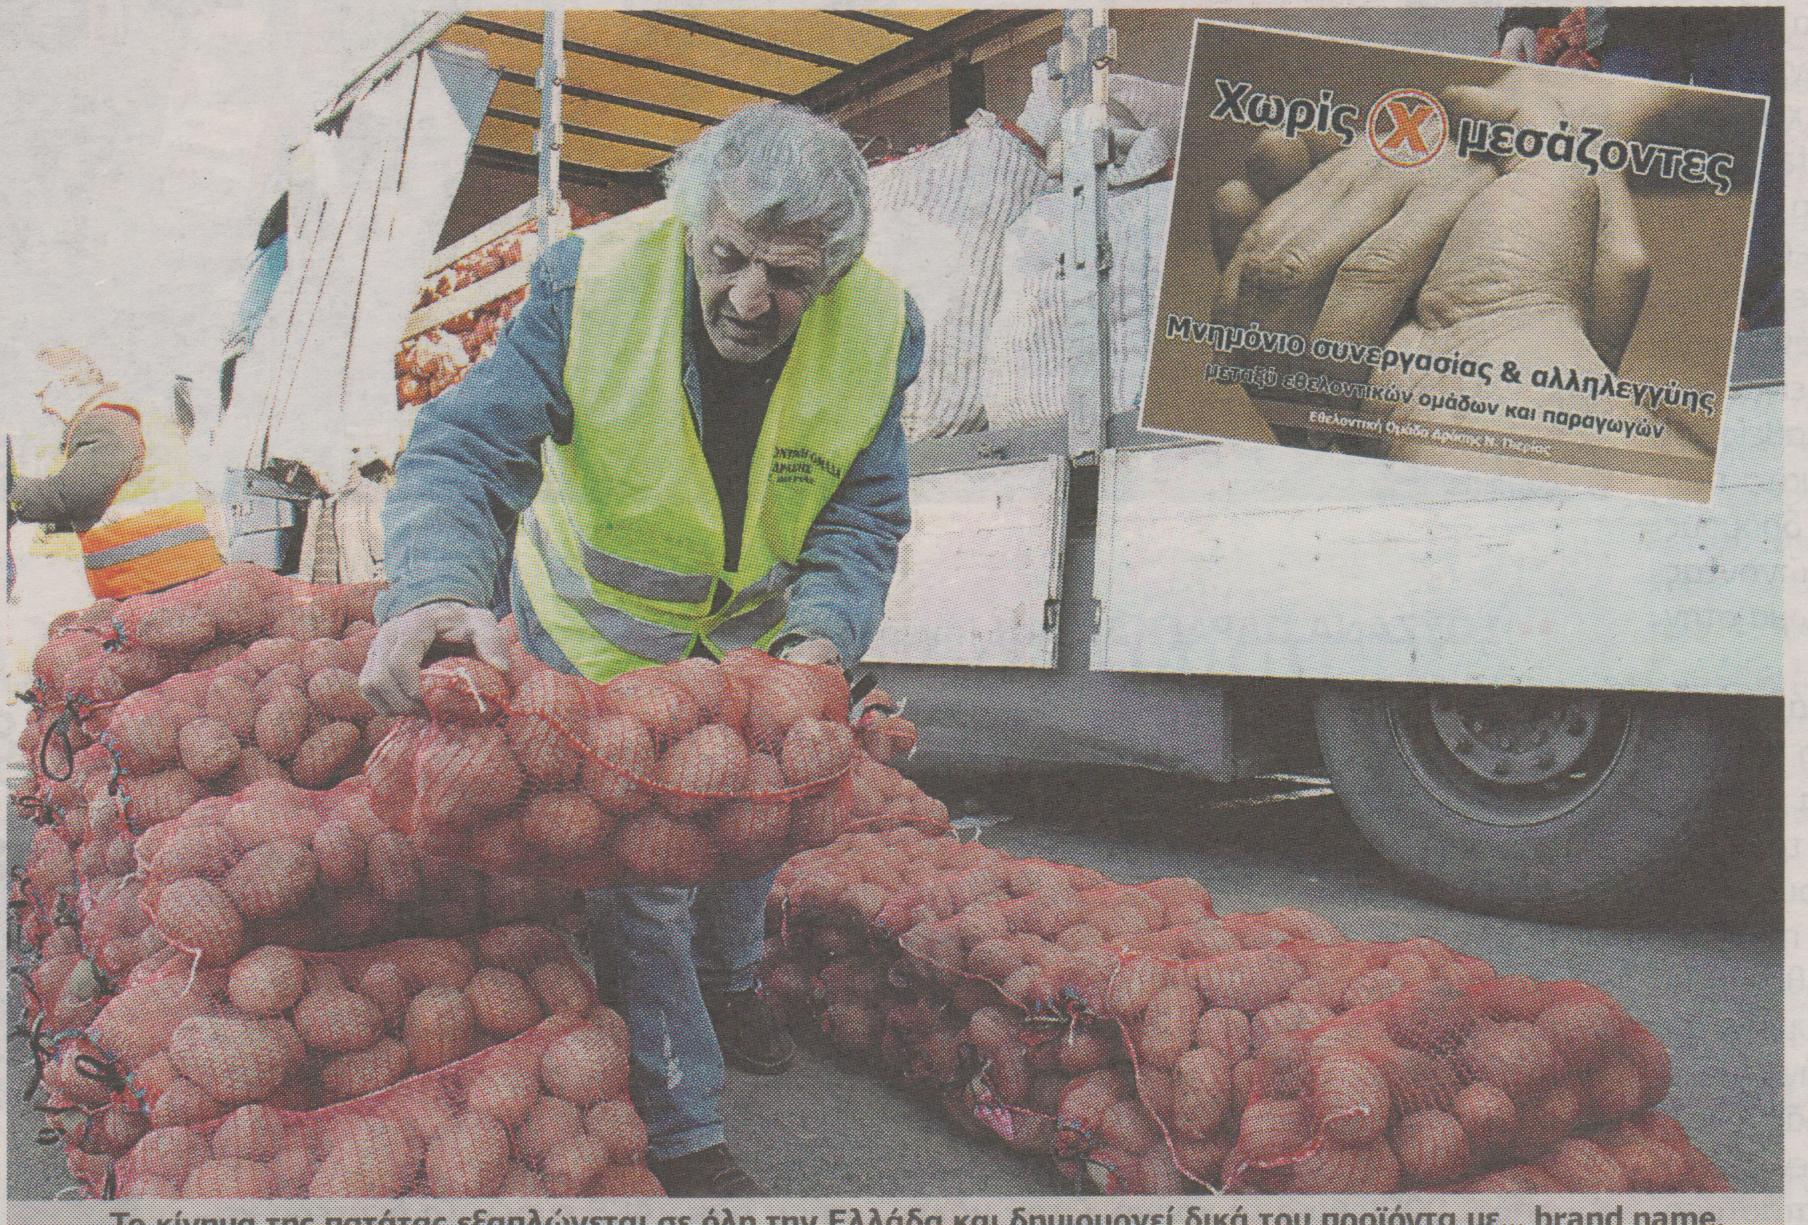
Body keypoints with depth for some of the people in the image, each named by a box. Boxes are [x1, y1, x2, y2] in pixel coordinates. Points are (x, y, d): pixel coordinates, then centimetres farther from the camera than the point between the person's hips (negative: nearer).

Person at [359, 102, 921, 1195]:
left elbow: (862, 519, -17)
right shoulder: (592, 283, -30)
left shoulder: (881, 328, -22)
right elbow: (465, 451, -32)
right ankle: (683, 1133, 17)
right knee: (642, 870, -2)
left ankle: (729, 975, 58)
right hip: (603, 626, -3)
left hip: (757, 629, 4)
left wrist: (822, 636, -36)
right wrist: (436, 588, -52)